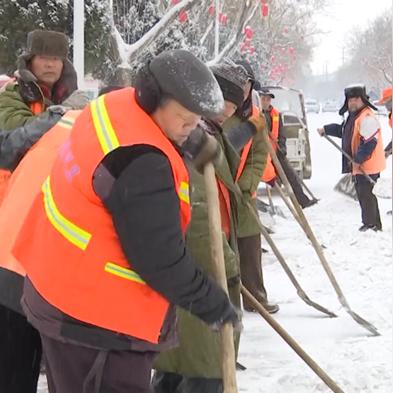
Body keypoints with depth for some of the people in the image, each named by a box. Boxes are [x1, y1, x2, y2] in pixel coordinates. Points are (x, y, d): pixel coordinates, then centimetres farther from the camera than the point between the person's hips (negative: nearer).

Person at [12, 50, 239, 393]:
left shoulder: (114, 107, 0)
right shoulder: (141, 163, -29)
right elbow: (161, 261, -24)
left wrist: (190, 145, 5)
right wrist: (213, 303, -11)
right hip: (97, 321, -10)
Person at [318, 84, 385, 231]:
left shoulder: (367, 118, -20)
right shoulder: (353, 116, 14)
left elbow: (369, 142, -26)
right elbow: (342, 130, 31)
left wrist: (358, 160, -23)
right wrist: (326, 129, 24)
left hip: (368, 165, -11)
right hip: (359, 165, 11)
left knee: (365, 194, -7)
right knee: (363, 193, 16)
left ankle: (371, 224, 2)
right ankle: (374, 224, 26)